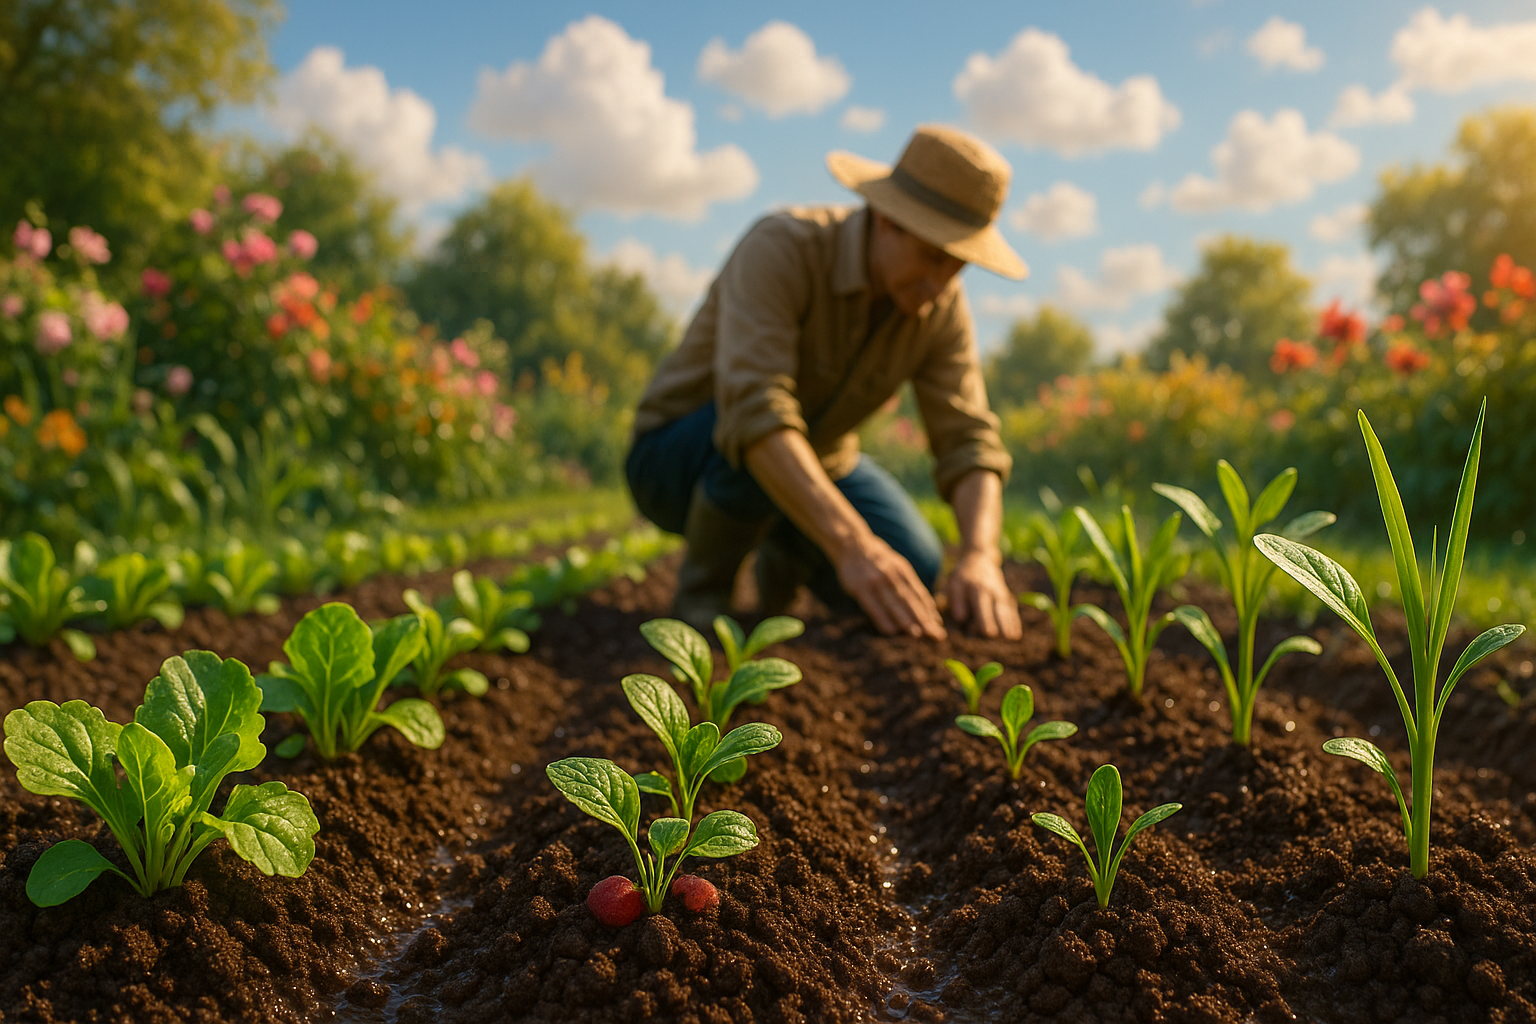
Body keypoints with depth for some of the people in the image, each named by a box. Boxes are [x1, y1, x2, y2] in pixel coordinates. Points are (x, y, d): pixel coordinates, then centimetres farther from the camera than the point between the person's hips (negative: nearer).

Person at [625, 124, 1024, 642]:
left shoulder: (942, 306, -13)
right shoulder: (779, 248, -32)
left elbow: (969, 444, -17)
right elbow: (754, 410, -45)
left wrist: (979, 558, -37)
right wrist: (852, 547, -55)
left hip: (814, 467, 5)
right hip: (681, 458, -5)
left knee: (911, 574, -20)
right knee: (762, 435, -40)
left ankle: (785, 550, 12)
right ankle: (703, 590, -12)